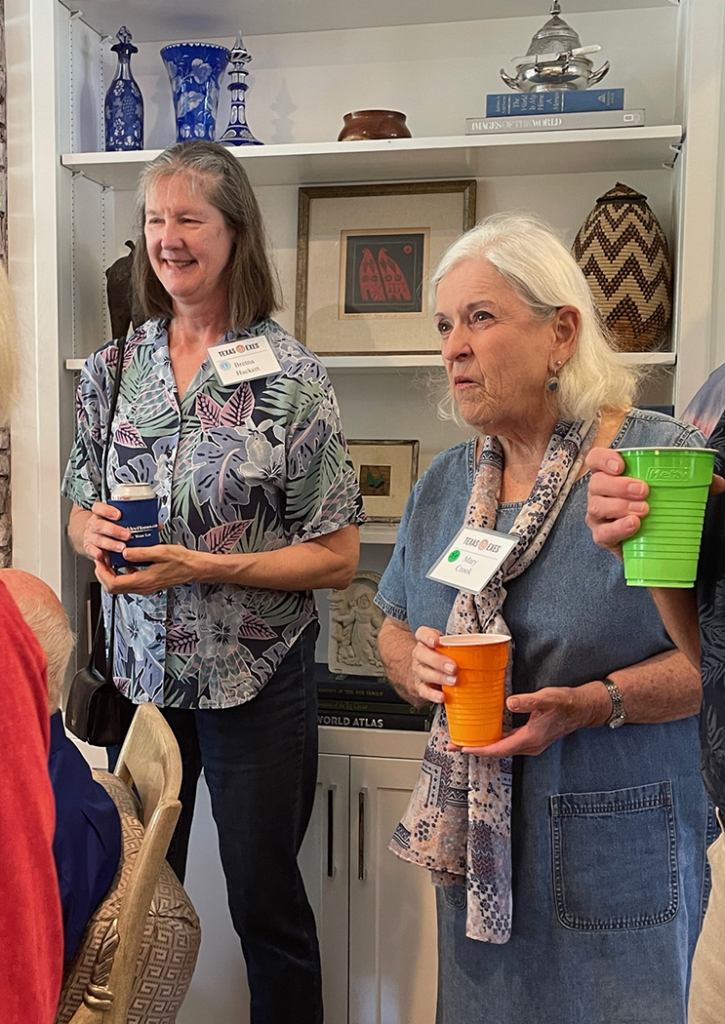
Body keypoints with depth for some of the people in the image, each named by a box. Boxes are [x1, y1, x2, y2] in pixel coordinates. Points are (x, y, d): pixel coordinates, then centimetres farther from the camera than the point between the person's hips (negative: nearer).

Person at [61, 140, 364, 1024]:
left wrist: (203, 566, -20)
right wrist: (95, 534, -11)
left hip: (256, 679, -3)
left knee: (265, 901, 10)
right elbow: (81, 515, 12)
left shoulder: (291, 377, -10)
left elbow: (337, 556, -10)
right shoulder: (111, 370, 3)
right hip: (141, 670, 4)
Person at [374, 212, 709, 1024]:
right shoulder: (446, 482, 4)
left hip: (617, 851, -5)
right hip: (475, 840, 5)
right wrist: (415, 667, -10)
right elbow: (395, 632, 12)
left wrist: (595, 704, -27)